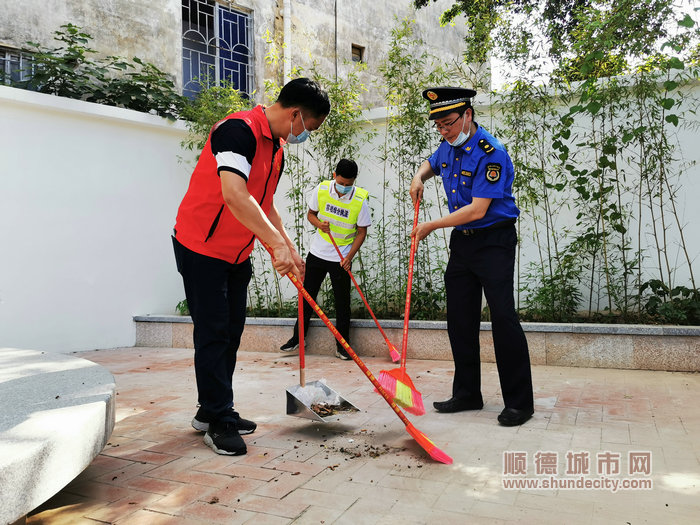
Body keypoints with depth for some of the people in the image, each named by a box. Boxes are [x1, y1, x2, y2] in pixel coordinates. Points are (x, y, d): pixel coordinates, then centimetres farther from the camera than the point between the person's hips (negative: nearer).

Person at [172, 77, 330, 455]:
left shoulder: (277, 148, 9)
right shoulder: (239, 130, -22)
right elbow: (235, 196, -36)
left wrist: (289, 250, 9)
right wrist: (278, 244, -38)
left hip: (237, 254, 9)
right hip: (202, 249, -9)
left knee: (231, 332, 13)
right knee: (213, 334, -3)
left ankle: (211, 411, 26)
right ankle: (218, 422, 9)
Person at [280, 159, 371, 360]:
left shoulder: (360, 200, -14)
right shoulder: (321, 190, -8)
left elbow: (361, 231, -6)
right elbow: (311, 213, 7)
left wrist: (349, 257, -15)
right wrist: (319, 223, -16)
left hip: (341, 259, -2)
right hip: (317, 253, 3)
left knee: (342, 302, 3)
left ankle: (342, 345, 16)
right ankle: (298, 337, 27)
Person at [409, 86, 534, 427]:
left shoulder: (491, 153, -19)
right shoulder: (448, 147, 7)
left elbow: (477, 210, -23)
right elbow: (431, 163, 32)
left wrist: (430, 227, -14)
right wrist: (419, 176, 7)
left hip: (494, 242, -8)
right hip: (461, 242, 8)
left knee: (503, 316, -11)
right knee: (460, 318, 8)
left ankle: (519, 402, 0)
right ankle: (467, 394, 19)